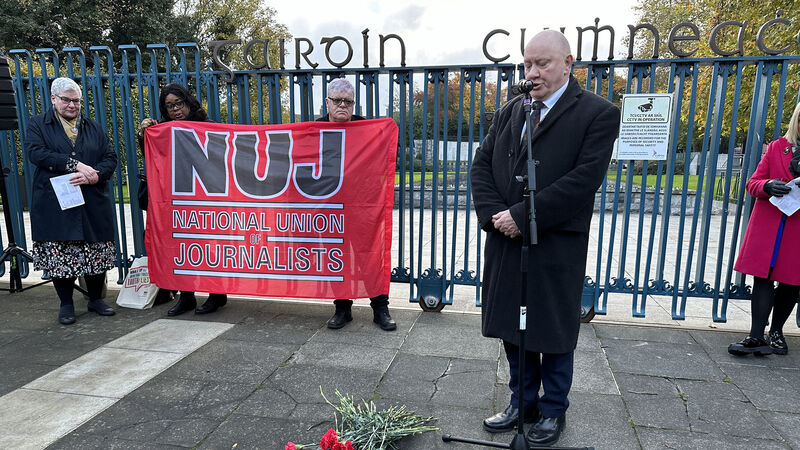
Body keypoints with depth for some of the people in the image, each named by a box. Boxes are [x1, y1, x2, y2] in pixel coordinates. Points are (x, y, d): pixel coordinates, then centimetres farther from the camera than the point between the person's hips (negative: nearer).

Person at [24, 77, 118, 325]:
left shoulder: (94, 127, 15)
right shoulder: (37, 125, 8)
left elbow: (110, 157, 6)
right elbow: (35, 152, -10)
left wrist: (95, 175, -14)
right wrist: (75, 165, -18)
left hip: (93, 205, 2)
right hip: (55, 208, -2)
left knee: (97, 255, 5)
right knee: (60, 257, 3)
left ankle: (96, 299, 22)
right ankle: (66, 304, 18)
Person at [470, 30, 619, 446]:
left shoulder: (598, 113, -5)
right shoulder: (509, 111, 12)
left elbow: (585, 178, -16)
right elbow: (481, 165, 7)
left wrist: (522, 216, -19)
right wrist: (492, 215, -9)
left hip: (557, 246, -5)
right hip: (505, 242, 5)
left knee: (554, 333, 10)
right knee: (512, 329, 15)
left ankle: (553, 412, 32)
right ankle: (522, 403, 35)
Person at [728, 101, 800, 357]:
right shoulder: (776, 147, 8)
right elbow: (753, 183, 7)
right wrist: (767, 186, -16)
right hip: (768, 223, 0)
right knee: (763, 278, -4)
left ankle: (776, 332, 24)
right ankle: (756, 337, -3)